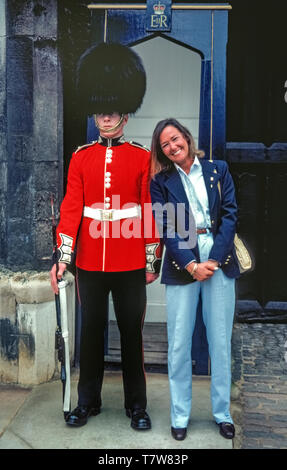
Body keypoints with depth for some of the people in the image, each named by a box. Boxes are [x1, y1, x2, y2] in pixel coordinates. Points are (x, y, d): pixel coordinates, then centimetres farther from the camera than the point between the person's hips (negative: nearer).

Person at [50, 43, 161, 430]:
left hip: (130, 264, -1)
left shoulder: (142, 157, 0)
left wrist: (152, 260, -2)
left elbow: (150, 211, 0)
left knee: (132, 332, 9)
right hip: (89, 263, 2)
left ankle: (137, 405, 26)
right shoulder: (81, 157, 5)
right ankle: (88, 401, 30)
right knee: (91, 331, 13)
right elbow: (71, 209, 0)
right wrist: (63, 256, -7)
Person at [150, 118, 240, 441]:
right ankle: (180, 415, 18)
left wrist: (214, 260, -9)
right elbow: (166, 227, -2)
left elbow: (230, 215, 1)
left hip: (219, 260, 1)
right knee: (179, 344, 3)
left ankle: (222, 412, 22)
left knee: (220, 341, 7)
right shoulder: (161, 182, 5)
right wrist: (192, 265, -12)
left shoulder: (218, 169, 7)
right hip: (181, 264, 0)